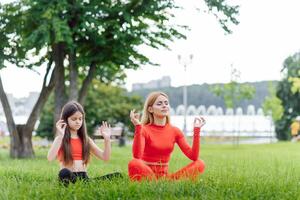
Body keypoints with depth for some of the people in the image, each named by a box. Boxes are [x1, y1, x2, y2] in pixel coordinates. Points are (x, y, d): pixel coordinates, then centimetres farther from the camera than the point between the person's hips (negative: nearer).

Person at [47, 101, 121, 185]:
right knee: (64, 173, -43)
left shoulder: (85, 139, 17)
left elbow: (105, 157, 15)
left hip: (84, 177, 4)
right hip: (69, 178, -4)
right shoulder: (61, 139, 4)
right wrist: (60, 136, -20)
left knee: (117, 175, -20)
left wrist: (107, 139, 4)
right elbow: (50, 158, -15)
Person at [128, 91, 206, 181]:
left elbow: (193, 156, -4)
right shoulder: (144, 129, -7)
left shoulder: (174, 131, 6)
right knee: (134, 163, -38)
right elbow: (137, 156, -27)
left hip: (165, 177, 5)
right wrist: (137, 127, -31)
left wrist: (196, 130, -10)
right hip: (146, 175, -4)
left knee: (200, 163, -15)